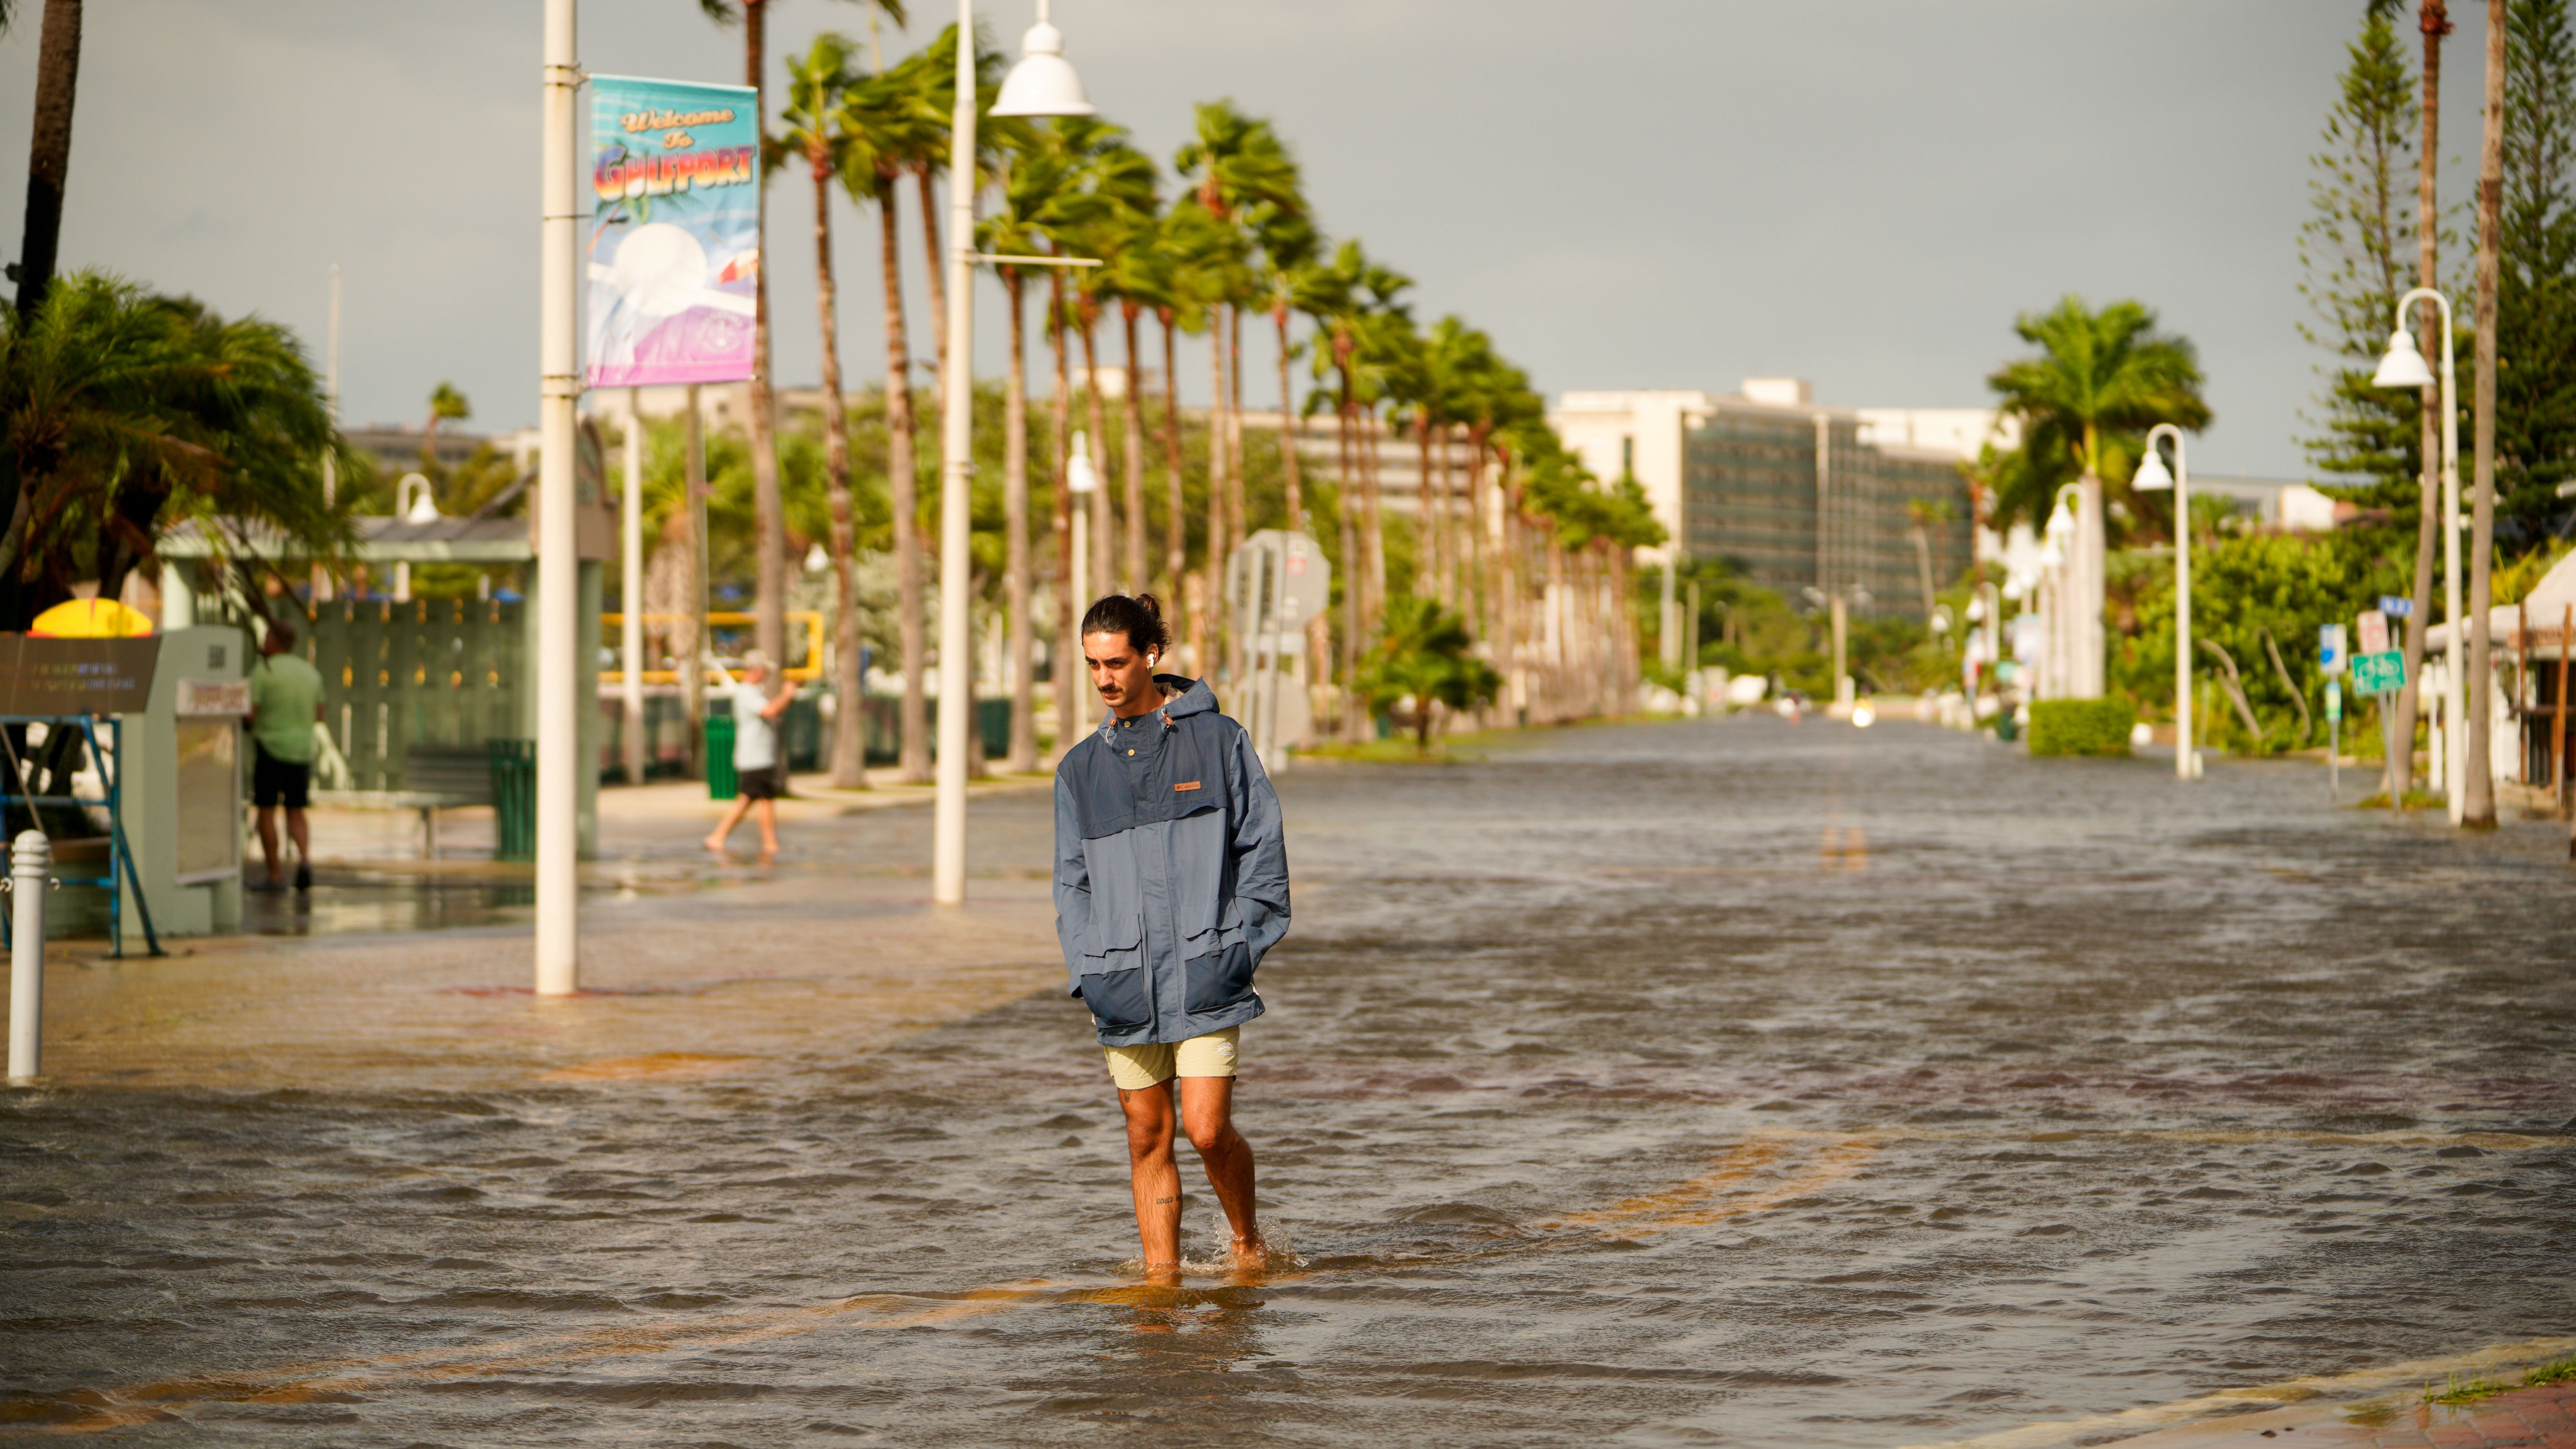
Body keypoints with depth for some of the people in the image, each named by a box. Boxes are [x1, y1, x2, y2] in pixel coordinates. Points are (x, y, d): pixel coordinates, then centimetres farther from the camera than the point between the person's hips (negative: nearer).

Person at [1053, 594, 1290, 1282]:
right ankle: (1162, 1276, 12)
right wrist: (1088, 972, 3)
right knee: (1147, 1137, 5)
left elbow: (1263, 848, 3)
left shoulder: (1218, 741, 1)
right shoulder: (1081, 769, 12)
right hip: (1123, 980, 4)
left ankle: (1247, 1240, 15)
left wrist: (1241, 944, -5)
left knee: (1208, 1129, -9)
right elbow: (1073, 882, 15)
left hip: (1205, 972, -4)